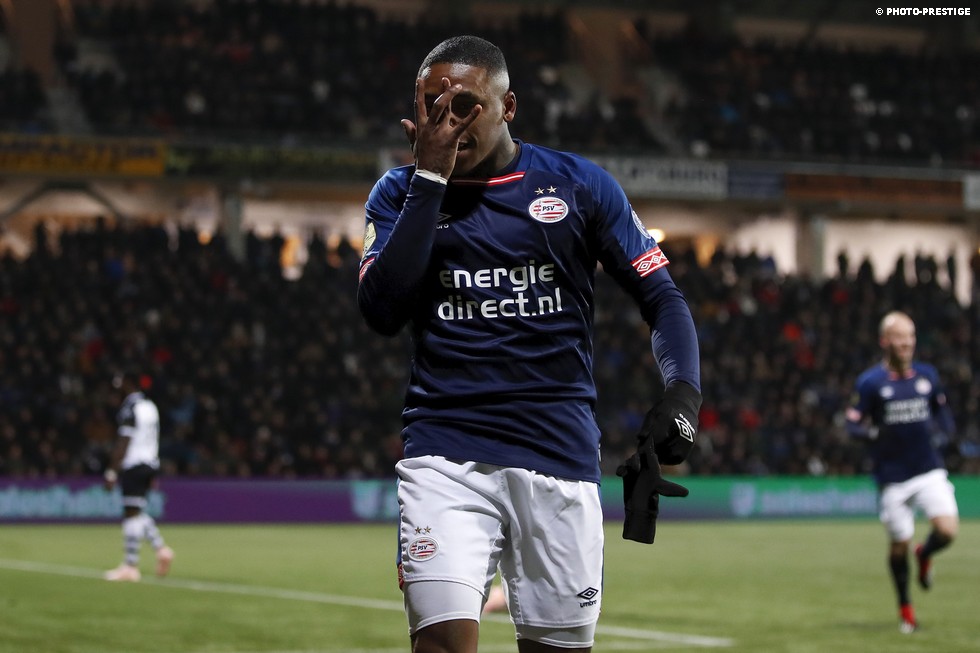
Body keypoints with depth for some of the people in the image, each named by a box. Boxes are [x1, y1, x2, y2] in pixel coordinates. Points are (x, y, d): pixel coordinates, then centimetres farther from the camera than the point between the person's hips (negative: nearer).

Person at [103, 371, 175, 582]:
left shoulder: (130, 408, -12)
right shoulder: (150, 407, 14)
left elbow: (123, 443, -16)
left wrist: (112, 471, -15)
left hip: (134, 467, -9)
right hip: (150, 464, 9)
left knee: (132, 513, -6)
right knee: (137, 513, 17)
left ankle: (130, 566, -6)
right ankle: (161, 548, 2)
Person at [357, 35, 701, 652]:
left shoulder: (581, 184, 7)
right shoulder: (400, 194, 8)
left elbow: (662, 298, 8)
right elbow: (383, 311, -9)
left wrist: (681, 392, -11)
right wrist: (431, 175, -9)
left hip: (561, 454, 1)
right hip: (446, 452, -1)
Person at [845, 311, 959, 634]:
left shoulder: (927, 375, 6)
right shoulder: (870, 382, -5)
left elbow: (942, 411, 20)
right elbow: (853, 425, -5)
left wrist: (942, 431, 0)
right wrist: (876, 433, -25)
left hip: (930, 470, 2)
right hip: (893, 477, -2)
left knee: (947, 530, -17)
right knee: (899, 545, 4)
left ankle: (925, 554, 21)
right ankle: (905, 608, 28)